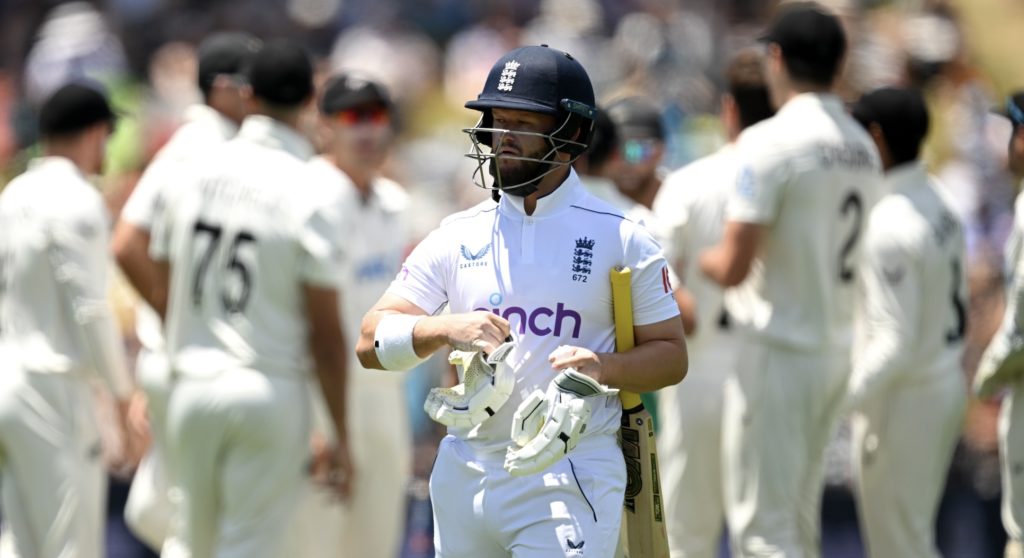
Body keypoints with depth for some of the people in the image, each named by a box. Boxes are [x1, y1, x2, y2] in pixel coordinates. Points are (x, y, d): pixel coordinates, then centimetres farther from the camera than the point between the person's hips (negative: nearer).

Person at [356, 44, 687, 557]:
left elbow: (671, 356, 4)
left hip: (570, 480, -4)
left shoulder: (621, 239, 1)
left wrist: (603, 368, -17)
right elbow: (371, 345, 1)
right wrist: (446, 329, -20)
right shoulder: (456, 237, 8)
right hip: (466, 473, 4)